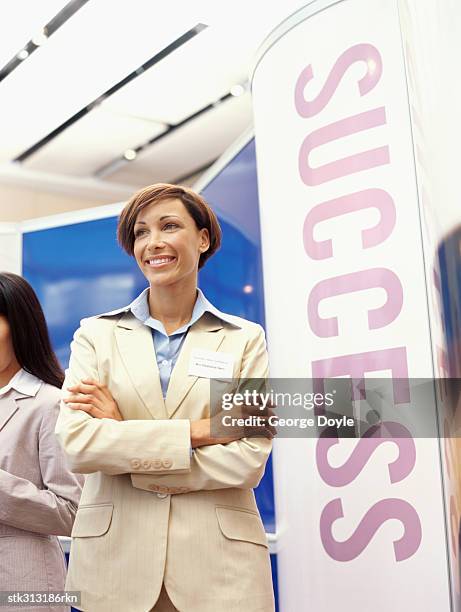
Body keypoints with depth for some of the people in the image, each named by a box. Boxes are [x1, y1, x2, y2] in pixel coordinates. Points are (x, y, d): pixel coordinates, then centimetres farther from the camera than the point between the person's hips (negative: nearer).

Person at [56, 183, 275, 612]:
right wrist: (195, 431, -14)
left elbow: (249, 460, -8)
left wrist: (124, 440, -10)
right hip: (114, 559, 1)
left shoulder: (245, 339, 3)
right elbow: (75, 443, -9)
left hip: (219, 564, 0)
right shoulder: (96, 334, 5)